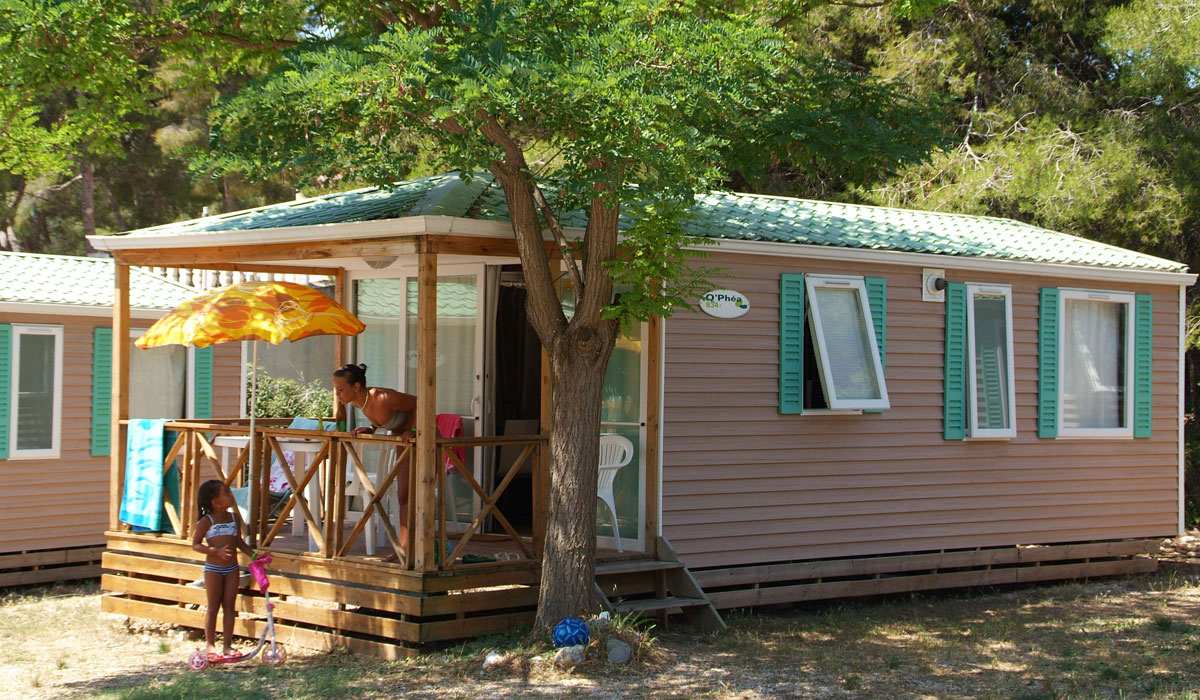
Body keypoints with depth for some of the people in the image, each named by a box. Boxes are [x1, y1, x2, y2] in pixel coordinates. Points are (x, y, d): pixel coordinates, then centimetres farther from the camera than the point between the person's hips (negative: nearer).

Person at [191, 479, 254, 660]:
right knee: (213, 607, 3)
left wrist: (253, 555, 3)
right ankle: (210, 644, 13)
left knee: (229, 606, 5)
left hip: (232, 568, 5)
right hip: (213, 568, -5)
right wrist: (216, 551, -22)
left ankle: (227, 645, 11)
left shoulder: (234, 518, 6)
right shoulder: (206, 521, -9)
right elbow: (195, 544, -9)